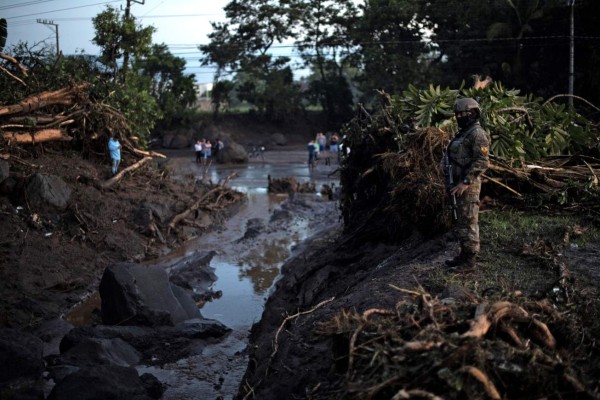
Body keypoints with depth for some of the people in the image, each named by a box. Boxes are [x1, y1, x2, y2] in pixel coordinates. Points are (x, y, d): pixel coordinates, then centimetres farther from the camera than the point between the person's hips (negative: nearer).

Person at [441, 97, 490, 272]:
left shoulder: (477, 134, -14)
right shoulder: (463, 133, 17)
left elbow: (482, 162, -21)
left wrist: (465, 183, -24)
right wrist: (452, 182, 15)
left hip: (468, 185, -10)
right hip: (459, 184, 10)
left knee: (468, 222, -5)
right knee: (461, 221, 15)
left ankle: (469, 261, -1)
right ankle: (464, 254, 23)